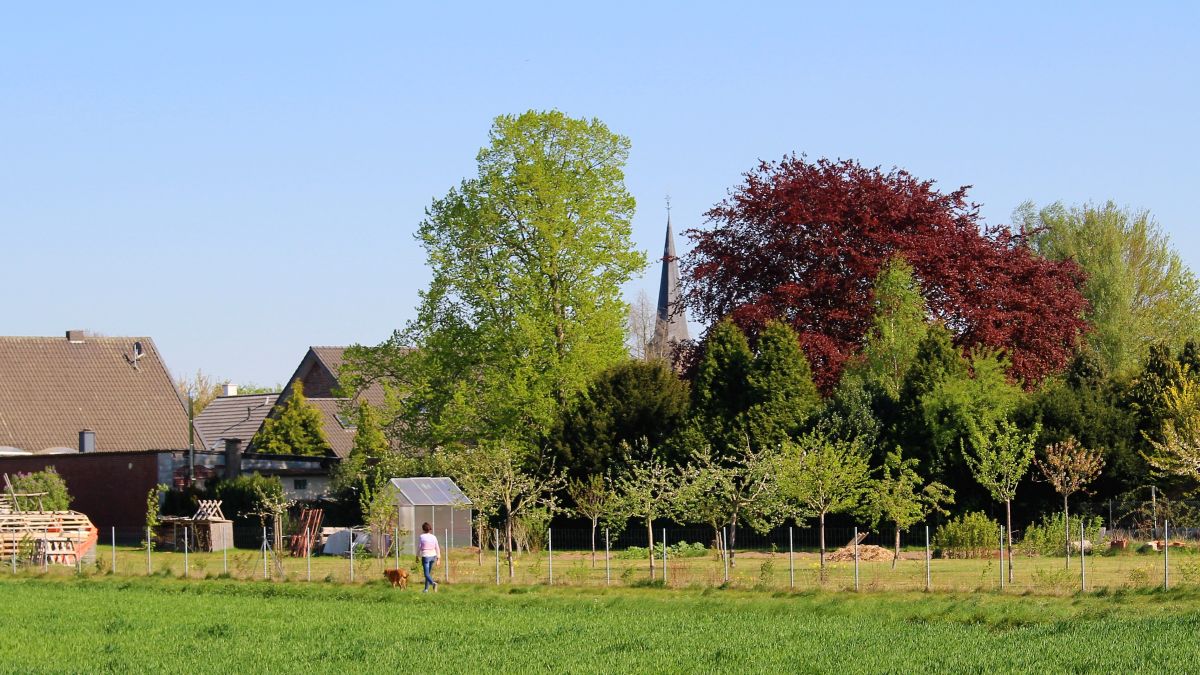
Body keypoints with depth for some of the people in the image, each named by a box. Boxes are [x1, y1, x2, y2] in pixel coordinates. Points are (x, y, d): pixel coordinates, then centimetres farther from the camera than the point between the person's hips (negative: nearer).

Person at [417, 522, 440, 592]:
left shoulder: (421, 537, -6)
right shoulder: (434, 537, 3)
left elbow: (419, 547, -2)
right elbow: (437, 548, 4)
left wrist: (417, 557, 10)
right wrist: (438, 559, 9)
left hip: (425, 556, -4)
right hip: (433, 556, 5)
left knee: (427, 574, -6)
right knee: (429, 573, 17)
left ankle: (433, 583, -33)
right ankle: (426, 589, 21)